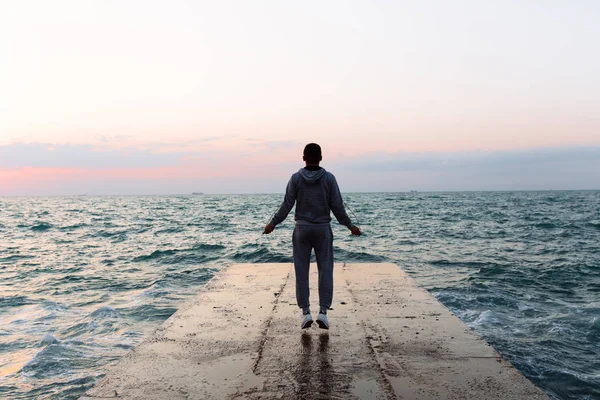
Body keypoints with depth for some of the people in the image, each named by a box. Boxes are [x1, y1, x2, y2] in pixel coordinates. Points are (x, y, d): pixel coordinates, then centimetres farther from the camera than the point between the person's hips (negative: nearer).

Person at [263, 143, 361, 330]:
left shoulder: (296, 178, -4)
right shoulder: (329, 178, -5)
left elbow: (287, 205, -3)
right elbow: (337, 207, -4)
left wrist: (273, 223, 9)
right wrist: (350, 225, 8)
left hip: (302, 229, 0)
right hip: (323, 229, 0)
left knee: (302, 271, 5)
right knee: (325, 270, 5)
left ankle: (305, 312, 4)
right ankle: (323, 312, -1)